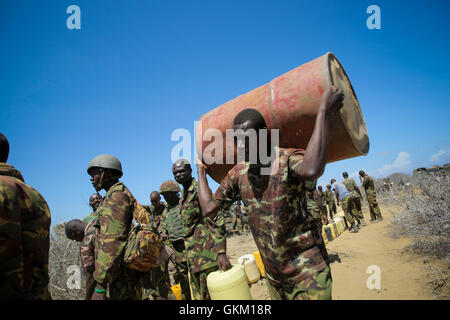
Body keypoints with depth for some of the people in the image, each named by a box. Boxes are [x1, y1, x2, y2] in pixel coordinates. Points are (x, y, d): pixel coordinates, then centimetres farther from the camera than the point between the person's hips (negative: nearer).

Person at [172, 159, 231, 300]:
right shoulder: (184, 197, 17)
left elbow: (217, 223, -19)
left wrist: (221, 253, -25)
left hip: (206, 254, -9)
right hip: (193, 256, 9)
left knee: (209, 295, -4)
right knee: (197, 296, 14)